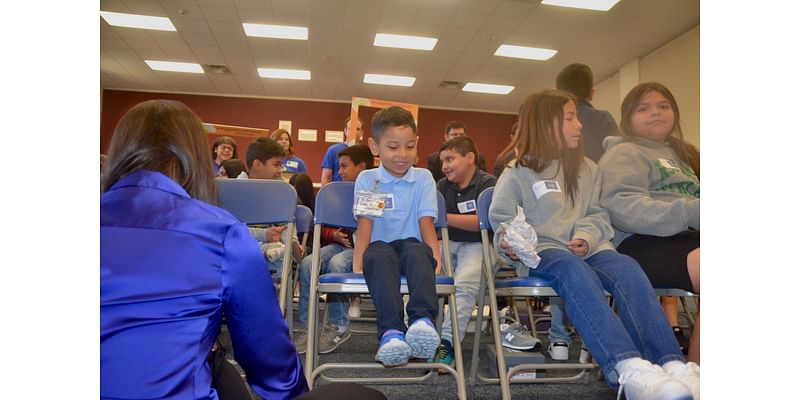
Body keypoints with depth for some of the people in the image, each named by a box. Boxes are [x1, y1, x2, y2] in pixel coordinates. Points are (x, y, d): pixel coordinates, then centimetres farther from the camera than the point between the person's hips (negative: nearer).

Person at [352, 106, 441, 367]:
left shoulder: (423, 178, 9)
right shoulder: (366, 179, 7)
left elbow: (426, 221, 0)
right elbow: (365, 223, -2)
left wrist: (435, 254, -16)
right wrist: (357, 261, -16)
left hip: (412, 246, 1)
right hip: (379, 247, -1)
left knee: (418, 252, -34)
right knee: (382, 256, -36)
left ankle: (422, 321, -51)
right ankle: (391, 331, -49)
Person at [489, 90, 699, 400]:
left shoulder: (587, 169, 22)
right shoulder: (518, 173, 9)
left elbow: (598, 214, 18)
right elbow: (503, 220, 6)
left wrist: (587, 237, -5)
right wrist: (509, 244, -18)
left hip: (588, 250, 4)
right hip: (542, 251, -4)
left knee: (627, 267, -30)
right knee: (574, 270, -38)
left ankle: (671, 364, -41)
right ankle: (628, 368, -53)